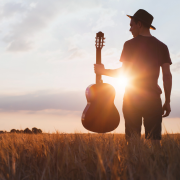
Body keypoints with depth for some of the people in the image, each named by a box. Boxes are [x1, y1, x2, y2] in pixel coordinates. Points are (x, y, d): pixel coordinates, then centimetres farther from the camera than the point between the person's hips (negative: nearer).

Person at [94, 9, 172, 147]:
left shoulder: (130, 45, -2)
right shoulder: (162, 46, 7)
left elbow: (124, 72, -5)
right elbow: (167, 75, 3)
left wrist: (103, 71, 10)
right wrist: (167, 101, 8)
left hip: (132, 97, -2)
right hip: (153, 98, 2)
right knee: (154, 140, 3)